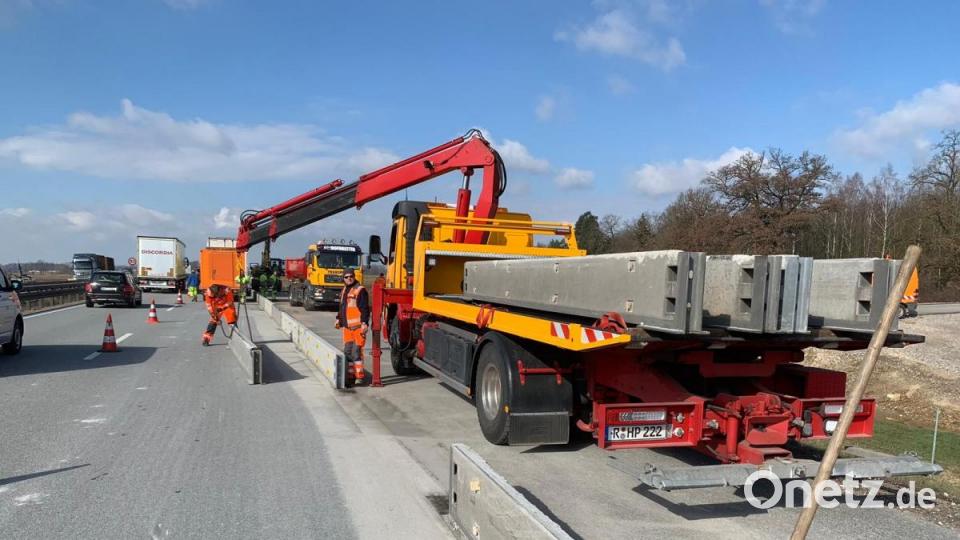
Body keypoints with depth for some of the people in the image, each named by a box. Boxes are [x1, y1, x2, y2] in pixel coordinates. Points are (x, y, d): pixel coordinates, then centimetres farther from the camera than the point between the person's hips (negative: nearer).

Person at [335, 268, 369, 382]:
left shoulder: (360, 290, -10)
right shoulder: (344, 290, 17)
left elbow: (365, 308, -15)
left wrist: (364, 323, -21)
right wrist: (338, 319, 22)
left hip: (358, 327, -8)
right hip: (347, 326, 8)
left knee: (356, 351, -9)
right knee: (347, 351, 12)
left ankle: (359, 376, -4)